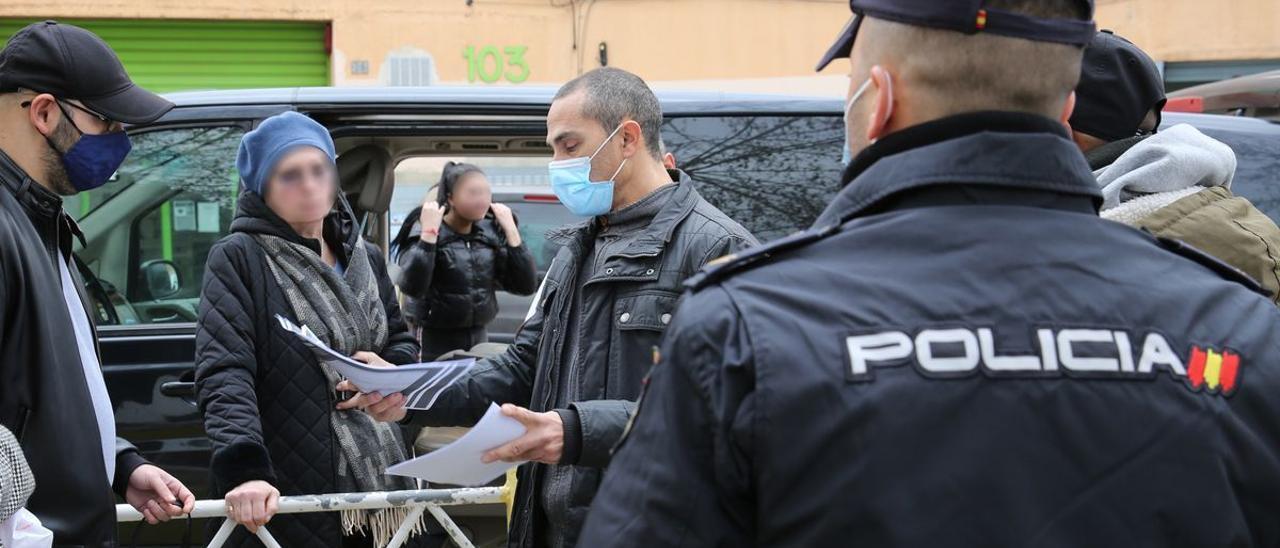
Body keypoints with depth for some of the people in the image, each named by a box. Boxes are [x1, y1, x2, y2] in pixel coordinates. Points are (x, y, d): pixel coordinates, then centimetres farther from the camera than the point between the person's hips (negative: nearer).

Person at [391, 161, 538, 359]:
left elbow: (526, 286, -3)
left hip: (479, 340, 4)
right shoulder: (422, 232, -10)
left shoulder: (490, 233, 2)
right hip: (435, 343, -4)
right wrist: (429, 233, -25)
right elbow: (412, 287, -26)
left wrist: (511, 230, -7)